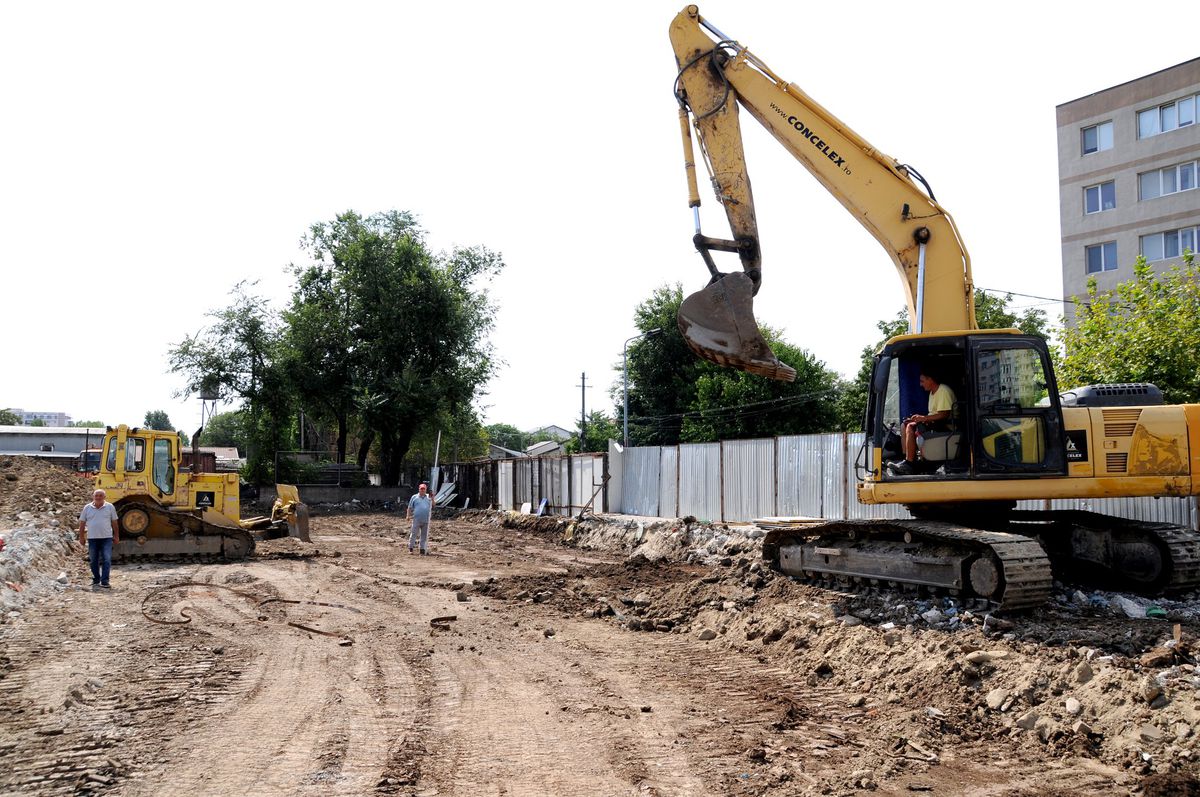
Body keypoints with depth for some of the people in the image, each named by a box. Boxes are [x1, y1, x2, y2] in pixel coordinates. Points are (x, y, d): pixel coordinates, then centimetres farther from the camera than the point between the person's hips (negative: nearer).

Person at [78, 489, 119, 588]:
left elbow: (114, 523, 7)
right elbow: (82, 523, 9)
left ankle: (104, 582, -7)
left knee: (106, 560, -8)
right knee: (93, 561, 8)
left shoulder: (110, 507, 3)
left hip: (106, 538, -1)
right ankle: (96, 580, 20)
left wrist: (116, 536, 6)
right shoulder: (87, 508, 5)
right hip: (92, 538, 1)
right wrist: (81, 537, 5)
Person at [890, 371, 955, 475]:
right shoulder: (932, 392, 18)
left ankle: (909, 464, -21)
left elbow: (944, 415, -22)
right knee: (906, 426, -3)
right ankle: (905, 458, -8)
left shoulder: (944, 391, -14)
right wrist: (918, 418, 3)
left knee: (911, 429, -24)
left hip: (945, 425, -10)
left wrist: (923, 418, -20)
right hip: (934, 423, 10)